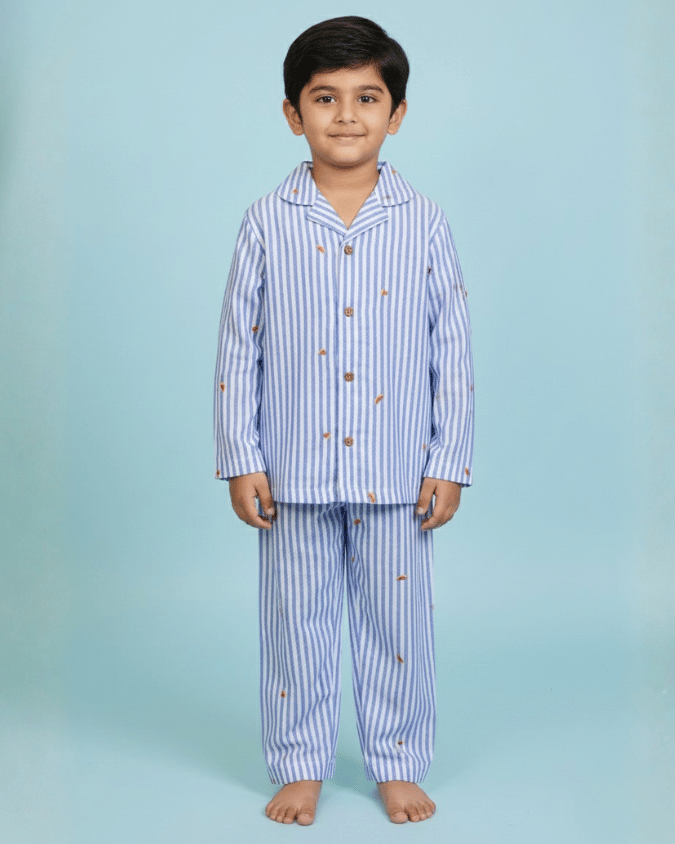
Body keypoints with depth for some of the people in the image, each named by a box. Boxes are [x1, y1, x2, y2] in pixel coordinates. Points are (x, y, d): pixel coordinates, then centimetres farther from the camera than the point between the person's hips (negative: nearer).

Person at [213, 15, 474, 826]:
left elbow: (452, 351, 2)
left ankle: (398, 765, 28)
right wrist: (241, 461, -3)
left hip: (395, 474, 0)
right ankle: (299, 765, 28)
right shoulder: (268, 222, -1)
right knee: (297, 622, 11)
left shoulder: (423, 223, -1)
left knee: (397, 621, 10)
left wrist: (449, 464, -1)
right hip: (294, 472, 0)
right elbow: (238, 350, 1)